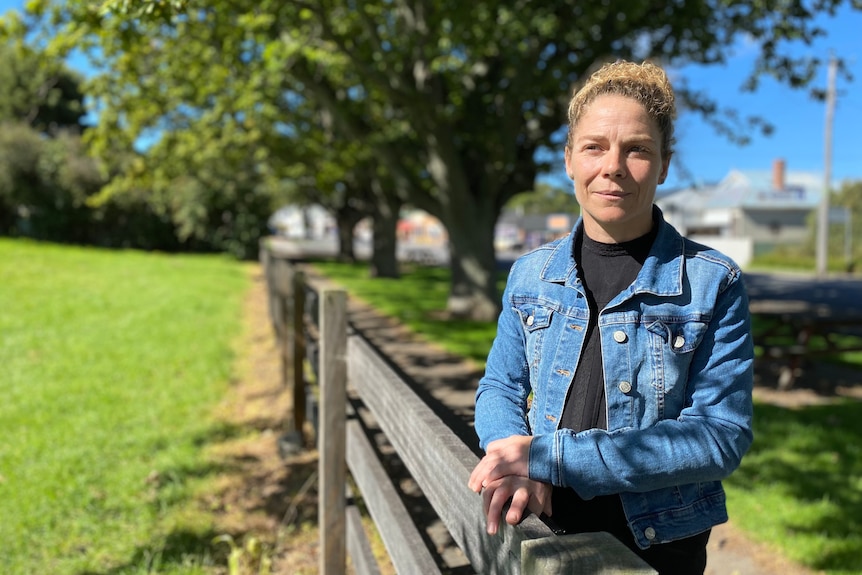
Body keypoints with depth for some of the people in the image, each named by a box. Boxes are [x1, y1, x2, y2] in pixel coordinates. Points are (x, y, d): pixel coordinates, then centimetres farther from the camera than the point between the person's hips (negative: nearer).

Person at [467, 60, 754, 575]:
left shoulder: (714, 283, -12)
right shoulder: (531, 274, -2)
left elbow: (722, 433, -19)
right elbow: (501, 388, 3)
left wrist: (548, 456, -26)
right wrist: (518, 468, -20)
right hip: (543, 529, 3)